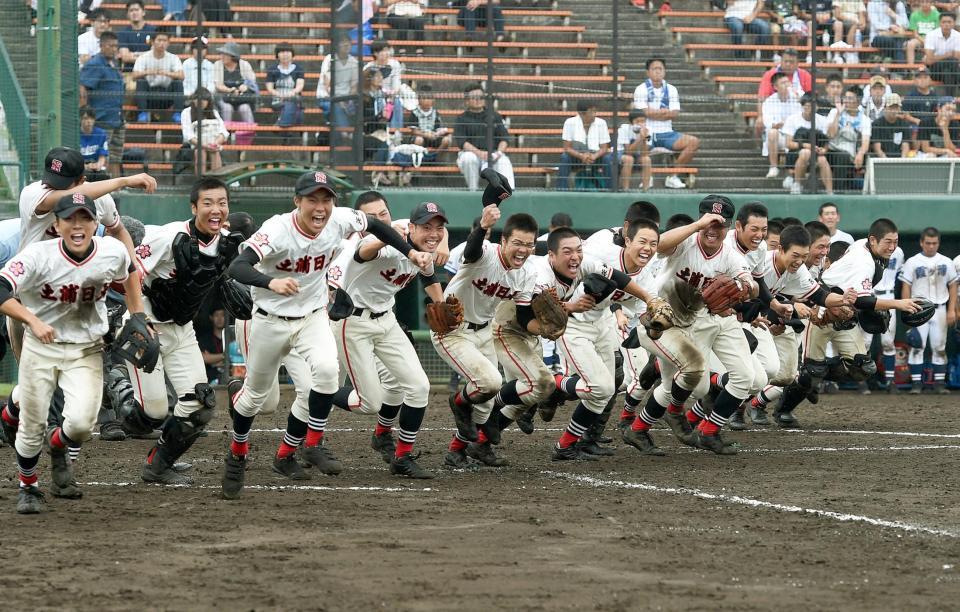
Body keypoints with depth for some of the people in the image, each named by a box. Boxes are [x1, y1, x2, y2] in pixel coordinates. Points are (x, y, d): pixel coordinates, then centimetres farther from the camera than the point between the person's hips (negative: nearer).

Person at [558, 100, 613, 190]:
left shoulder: (601, 123, -8)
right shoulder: (570, 123, -11)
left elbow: (604, 148, -8)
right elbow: (567, 148, -13)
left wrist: (594, 156, -31)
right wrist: (581, 156, -32)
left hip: (595, 157, 1)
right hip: (576, 156, -1)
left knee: (607, 158, -29)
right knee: (564, 157, -31)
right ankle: (561, 192, -29)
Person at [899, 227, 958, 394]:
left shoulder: (946, 262, 8)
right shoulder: (912, 262, 0)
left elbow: (953, 286, 11)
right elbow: (906, 287, -1)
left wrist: (951, 310, 3)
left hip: (940, 310, 2)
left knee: (939, 346, 4)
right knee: (917, 346, -6)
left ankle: (939, 382, 8)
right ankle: (916, 383, -5)